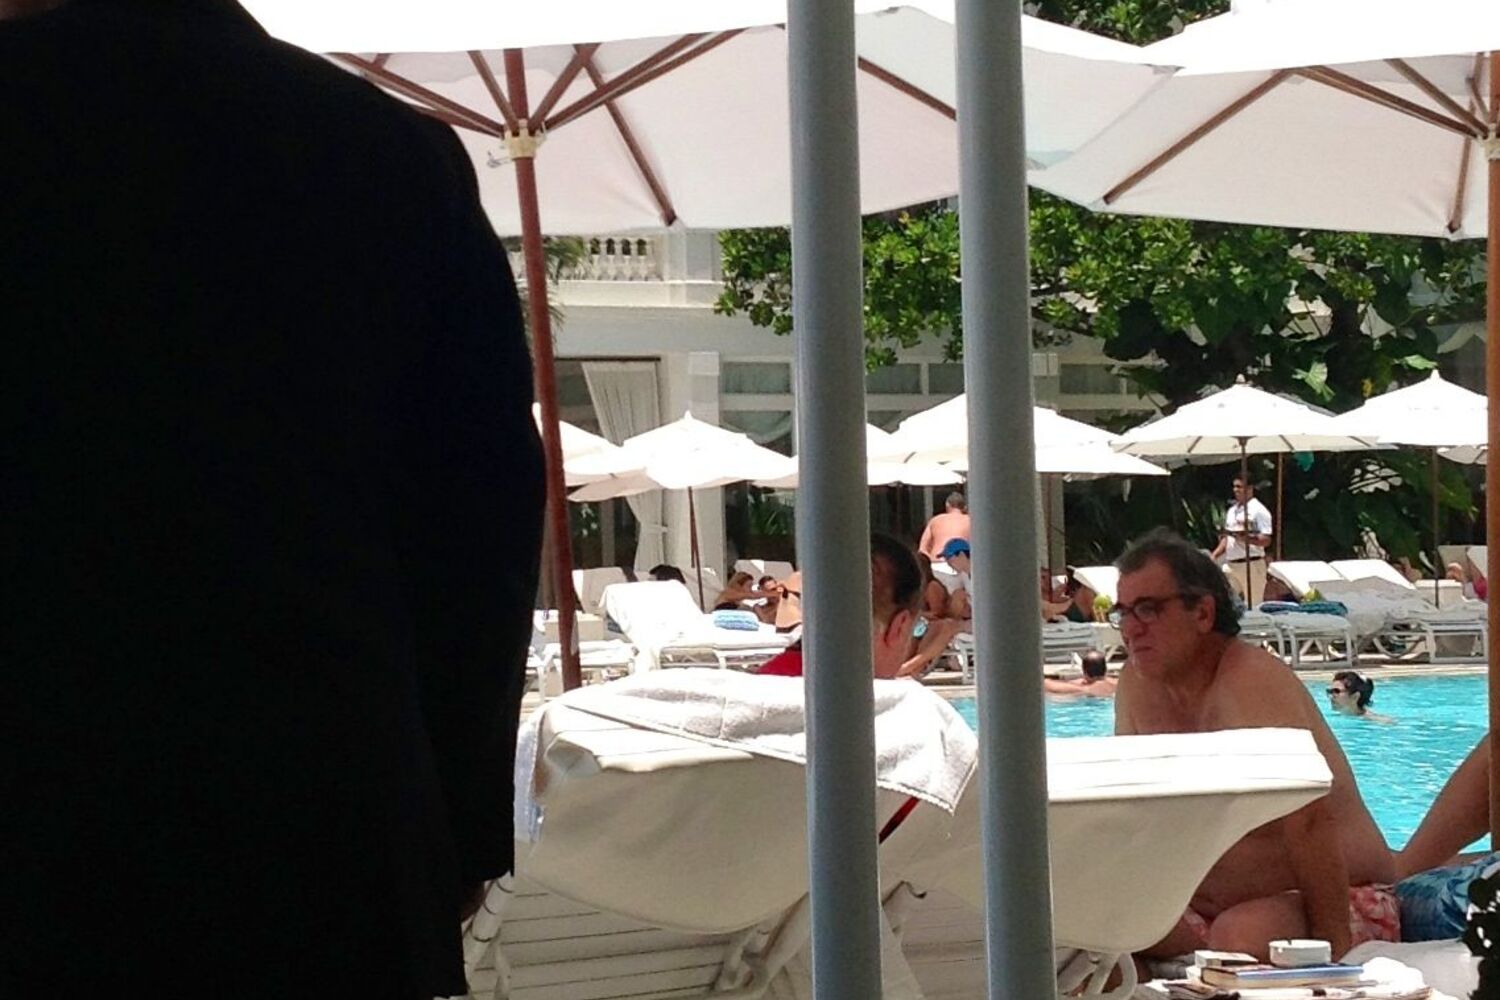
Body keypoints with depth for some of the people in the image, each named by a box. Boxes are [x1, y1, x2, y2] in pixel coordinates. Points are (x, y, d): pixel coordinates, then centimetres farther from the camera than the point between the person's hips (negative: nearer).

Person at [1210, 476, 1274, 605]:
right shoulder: (1232, 510, 17)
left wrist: (1246, 538, -28)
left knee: (1252, 606, -4)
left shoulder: (1259, 510, -7)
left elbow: (1266, 540, -13)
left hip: (1251, 564, -8)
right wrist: (1214, 555, 12)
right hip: (1231, 564, 8)